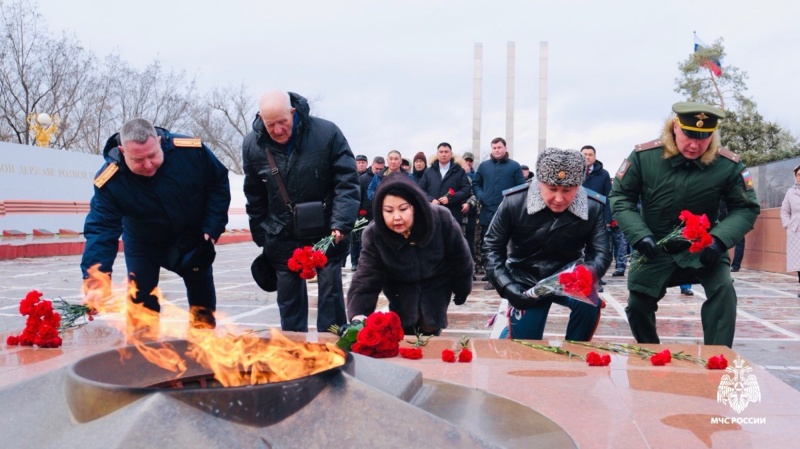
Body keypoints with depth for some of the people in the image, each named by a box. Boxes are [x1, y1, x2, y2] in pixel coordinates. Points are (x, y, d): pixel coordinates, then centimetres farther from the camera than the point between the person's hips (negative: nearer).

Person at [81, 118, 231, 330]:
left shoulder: (192, 150, -30)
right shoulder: (110, 182, -32)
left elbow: (219, 183, -13)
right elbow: (100, 230, -32)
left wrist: (212, 229, -16)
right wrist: (95, 280, -44)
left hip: (193, 239, 1)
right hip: (144, 244, -1)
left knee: (203, 297, 12)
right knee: (140, 301, 0)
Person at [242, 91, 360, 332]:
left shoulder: (327, 133, -17)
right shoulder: (252, 144, -6)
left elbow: (347, 182, -15)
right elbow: (254, 197, 6)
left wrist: (341, 223, -25)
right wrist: (262, 237, 8)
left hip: (326, 232, -2)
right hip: (282, 237, 3)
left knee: (331, 293, 4)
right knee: (289, 299, 12)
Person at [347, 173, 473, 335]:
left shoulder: (441, 219, -29)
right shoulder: (373, 235, -28)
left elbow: (459, 256, -11)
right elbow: (365, 281, -31)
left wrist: (462, 289, 2)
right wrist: (358, 316, -49)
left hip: (437, 284, 0)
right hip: (401, 288, 0)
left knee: (430, 330, 1)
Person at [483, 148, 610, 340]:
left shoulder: (593, 208, -14)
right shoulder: (514, 202, -18)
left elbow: (600, 252, -13)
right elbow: (492, 248, -11)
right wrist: (507, 287, -25)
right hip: (526, 282, 0)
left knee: (589, 302, -31)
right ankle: (510, 327, 32)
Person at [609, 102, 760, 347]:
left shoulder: (728, 165, -17)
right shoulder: (643, 156, -17)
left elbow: (746, 208, -7)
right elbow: (620, 197, -7)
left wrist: (719, 239, -26)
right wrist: (639, 235, -22)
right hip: (656, 249, 1)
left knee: (723, 289, -26)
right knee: (637, 304, 0)